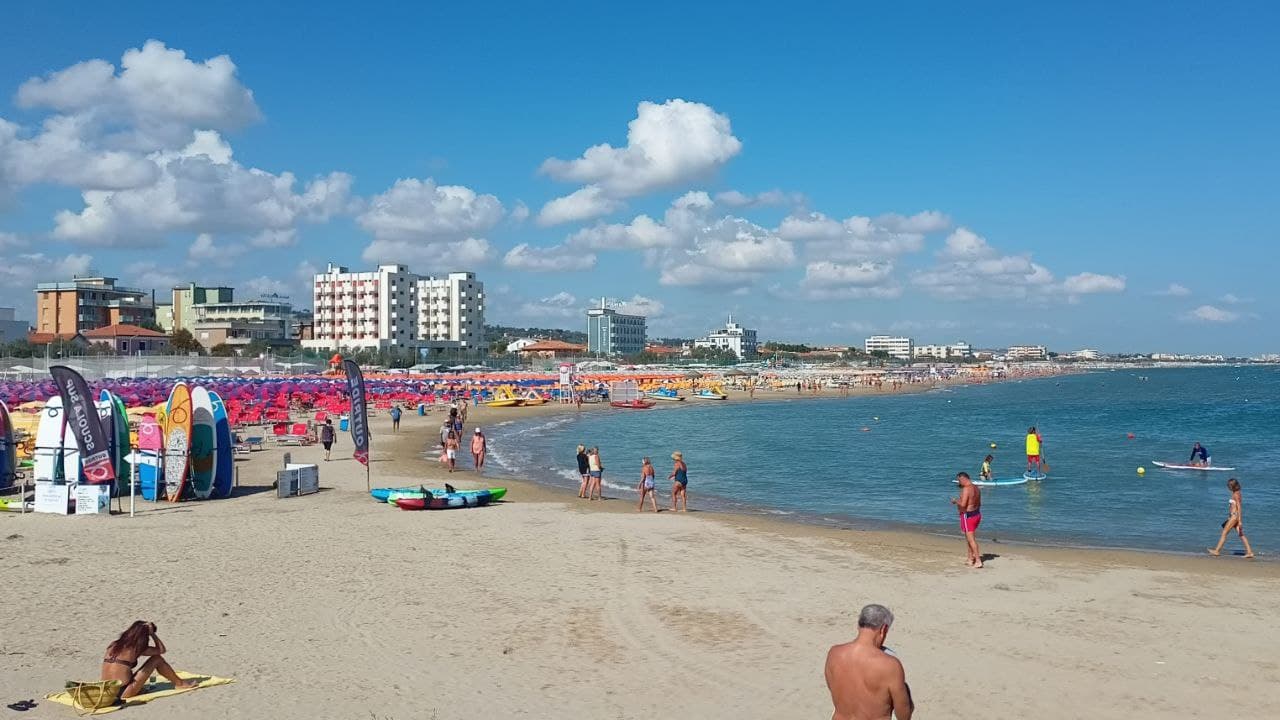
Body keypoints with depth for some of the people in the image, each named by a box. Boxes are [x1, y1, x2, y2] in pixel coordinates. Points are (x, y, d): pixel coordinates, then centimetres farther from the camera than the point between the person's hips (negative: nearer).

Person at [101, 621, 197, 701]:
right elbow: (162, 650, 6)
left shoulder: (113, 645, 9)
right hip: (123, 693, -6)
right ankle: (180, 683, 17)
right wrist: (152, 633, 7)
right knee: (157, 659, 4)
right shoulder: (136, 648, -6)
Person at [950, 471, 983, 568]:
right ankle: (971, 559, 25)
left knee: (971, 539, -5)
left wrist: (955, 500, -5)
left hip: (968, 516, -10)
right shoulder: (976, 488, 10)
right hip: (977, 514, 10)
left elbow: (963, 504, -24)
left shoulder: (966, 489, -20)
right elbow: (979, 503, 18)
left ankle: (978, 561, -6)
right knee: (969, 538, 20)